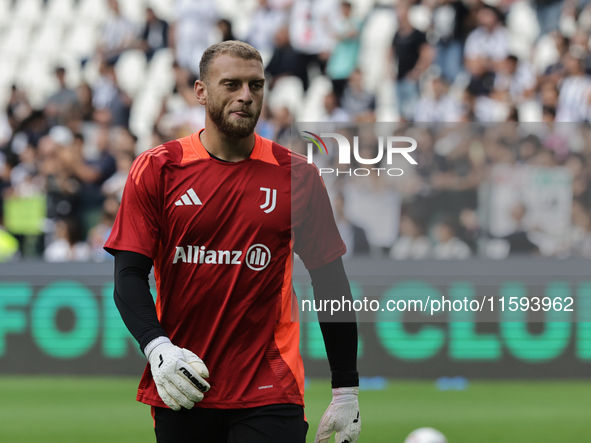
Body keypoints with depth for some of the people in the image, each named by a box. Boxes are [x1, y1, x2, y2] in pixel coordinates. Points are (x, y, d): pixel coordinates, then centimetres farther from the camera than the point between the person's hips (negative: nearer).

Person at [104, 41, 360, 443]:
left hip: (270, 395, -1)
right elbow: (129, 276, -2)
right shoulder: (156, 169, 2)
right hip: (178, 391, 1)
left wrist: (346, 391, 4)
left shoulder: (298, 175, 3)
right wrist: (157, 347, -20)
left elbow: (331, 285, 7)